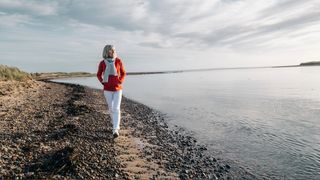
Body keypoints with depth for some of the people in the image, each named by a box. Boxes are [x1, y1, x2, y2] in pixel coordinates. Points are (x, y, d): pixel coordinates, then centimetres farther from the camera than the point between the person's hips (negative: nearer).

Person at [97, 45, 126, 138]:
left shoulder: (118, 61, -6)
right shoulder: (102, 63, -5)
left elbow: (123, 73, 6)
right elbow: (99, 75, 11)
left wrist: (120, 82, -8)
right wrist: (103, 82, -5)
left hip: (117, 89, -1)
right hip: (107, 89, 1)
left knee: (116, 109, -12)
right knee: (111, 109, 11)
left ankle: (115, 130, -12)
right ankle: (116, 125, 32)